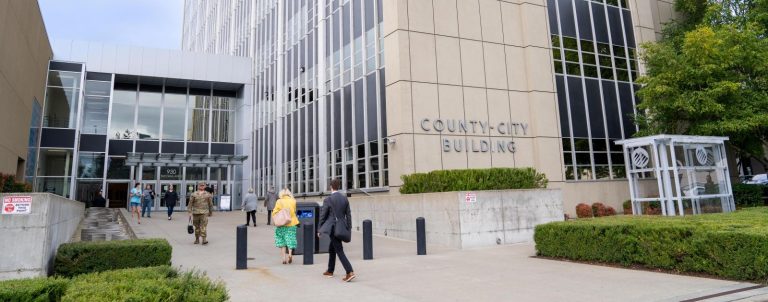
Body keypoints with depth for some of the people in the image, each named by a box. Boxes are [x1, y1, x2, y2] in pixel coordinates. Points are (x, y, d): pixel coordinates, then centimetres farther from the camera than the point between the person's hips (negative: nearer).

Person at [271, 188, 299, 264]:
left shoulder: (279, 201, -5)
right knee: (290, 240, 8)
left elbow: (274, 213, -6)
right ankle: (290, 253, -16)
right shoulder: (293, 201, -1)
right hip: (291, 224, 1)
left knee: (282, 241, 10)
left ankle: (284, 258, 7)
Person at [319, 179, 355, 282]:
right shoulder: (345, 198, 5)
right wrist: (348, 229, 10)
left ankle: (350, 272, -17)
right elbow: (348, 214, 5)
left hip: (333, 228, -6)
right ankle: (330, 271, 33)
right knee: (332, 249, 22)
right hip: (342, 228, 7)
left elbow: (323, 216, -8)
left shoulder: (327, 200, -11)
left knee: (339, 251, -7)